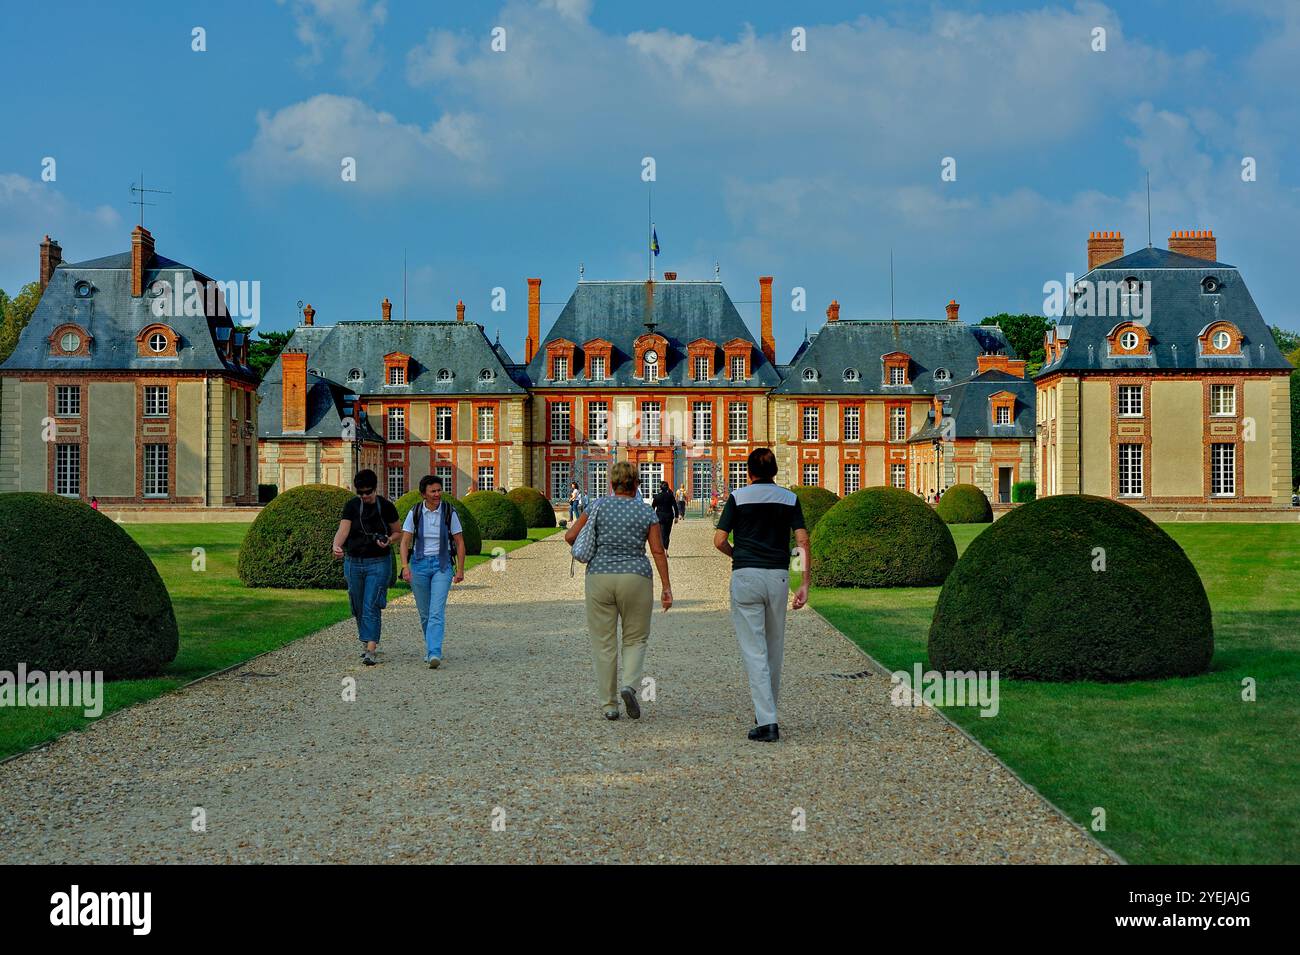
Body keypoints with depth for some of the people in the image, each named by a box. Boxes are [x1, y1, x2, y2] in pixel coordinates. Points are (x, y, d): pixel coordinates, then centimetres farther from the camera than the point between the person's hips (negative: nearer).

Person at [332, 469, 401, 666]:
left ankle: (370, 652, -15)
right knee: (358, 607, 12)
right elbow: (343, 530, -12)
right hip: (353, 562, 3)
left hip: (379, 563, -3)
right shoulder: (351, 506, 0)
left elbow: (397, 532, 9)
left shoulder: (386, 506, -2)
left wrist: (387, 541, -13)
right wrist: (336, 546, -33)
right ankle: (366, 642, 32)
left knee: (372, 607, -11)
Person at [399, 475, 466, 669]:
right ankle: (430, 647, 31)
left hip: (442, 565, -2)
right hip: (419, 565, 2)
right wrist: (405, 567, -16)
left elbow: (460, 543, 2)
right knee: (425, 613, 11)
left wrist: (460, 570, 0)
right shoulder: (414, 513, -2)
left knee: (437, 611, -15)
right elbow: (405, 542, -3)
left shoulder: (449, 512, -4)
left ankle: (434, 654, -23)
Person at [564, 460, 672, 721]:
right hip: (636, 578, 0)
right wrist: (666, 587, 0)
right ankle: (630, 685, -11)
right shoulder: (646, 511, 2)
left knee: (604, 642, 7)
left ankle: (609, 704, 9)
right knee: (635, 639, 14)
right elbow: (658, 551, -2)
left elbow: (570, 536, 2)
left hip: (600, 577, 0)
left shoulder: (599, 506, 2)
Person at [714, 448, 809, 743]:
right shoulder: (790, 498, 8)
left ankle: (767, 722, -12)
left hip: (745, 576, -3)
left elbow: (719, 541, -2)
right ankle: (768, 713, 29)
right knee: (774, 649, 17)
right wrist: (805, 584, -1)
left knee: (754, 651, -3)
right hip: (778, 576, 3)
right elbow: (802, 541, -1)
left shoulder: (738, 497, 1)